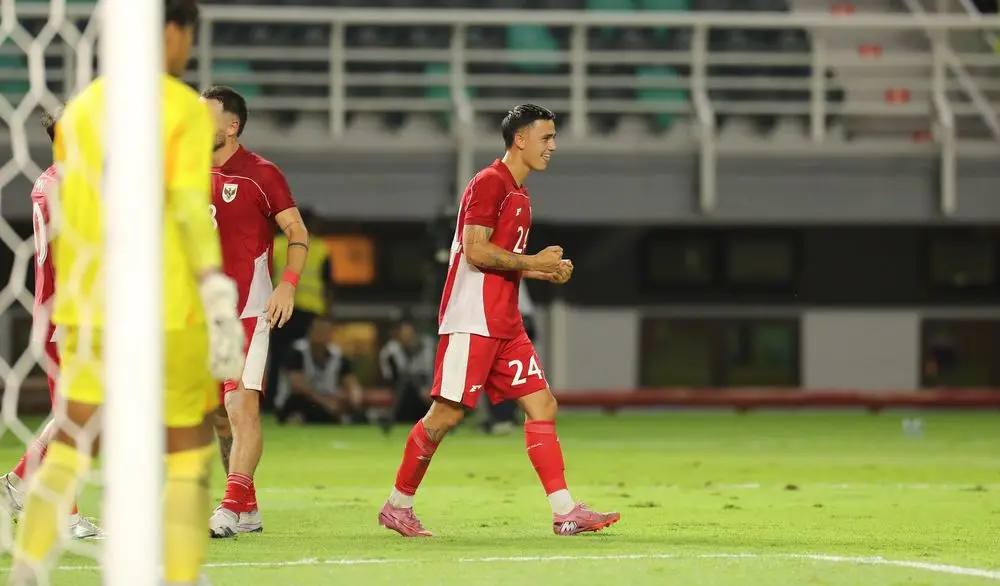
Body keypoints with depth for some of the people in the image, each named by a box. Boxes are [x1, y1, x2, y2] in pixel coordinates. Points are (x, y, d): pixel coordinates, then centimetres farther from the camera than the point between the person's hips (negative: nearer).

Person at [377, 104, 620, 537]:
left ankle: (564, 511, -2)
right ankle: (398, 505, 6)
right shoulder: (488, 183, -10)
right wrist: (534, 262, -14)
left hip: (505, 324, 9)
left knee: (542, 407, 1)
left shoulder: (518, 194, 19)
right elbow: (476, 251, -19)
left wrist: (546, 271, 11)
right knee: (447, 413, -6)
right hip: (472, 321, -9)